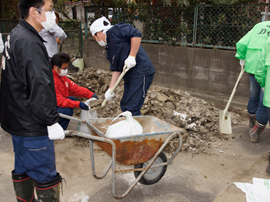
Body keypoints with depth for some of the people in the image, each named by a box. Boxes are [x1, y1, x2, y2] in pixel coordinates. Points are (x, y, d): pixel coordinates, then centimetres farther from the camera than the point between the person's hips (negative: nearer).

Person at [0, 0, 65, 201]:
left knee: (23, 169, 22)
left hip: (17, 120, 10)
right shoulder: (30, 43, -22)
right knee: (45, 176, 3)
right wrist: (51, 122, -19)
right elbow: (40, 88, -26)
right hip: (31, 125, -10)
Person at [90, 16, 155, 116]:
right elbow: (116, 69, 15)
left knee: (131, 109, -11)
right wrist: (110, 89, 8)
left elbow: (136, 34, -20)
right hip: (130, 77, 10)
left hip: (141, 73, -10)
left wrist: (131, 56, -21)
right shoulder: (110, 49, 20)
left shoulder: (115, 30, -6)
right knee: (124, 106, 17)